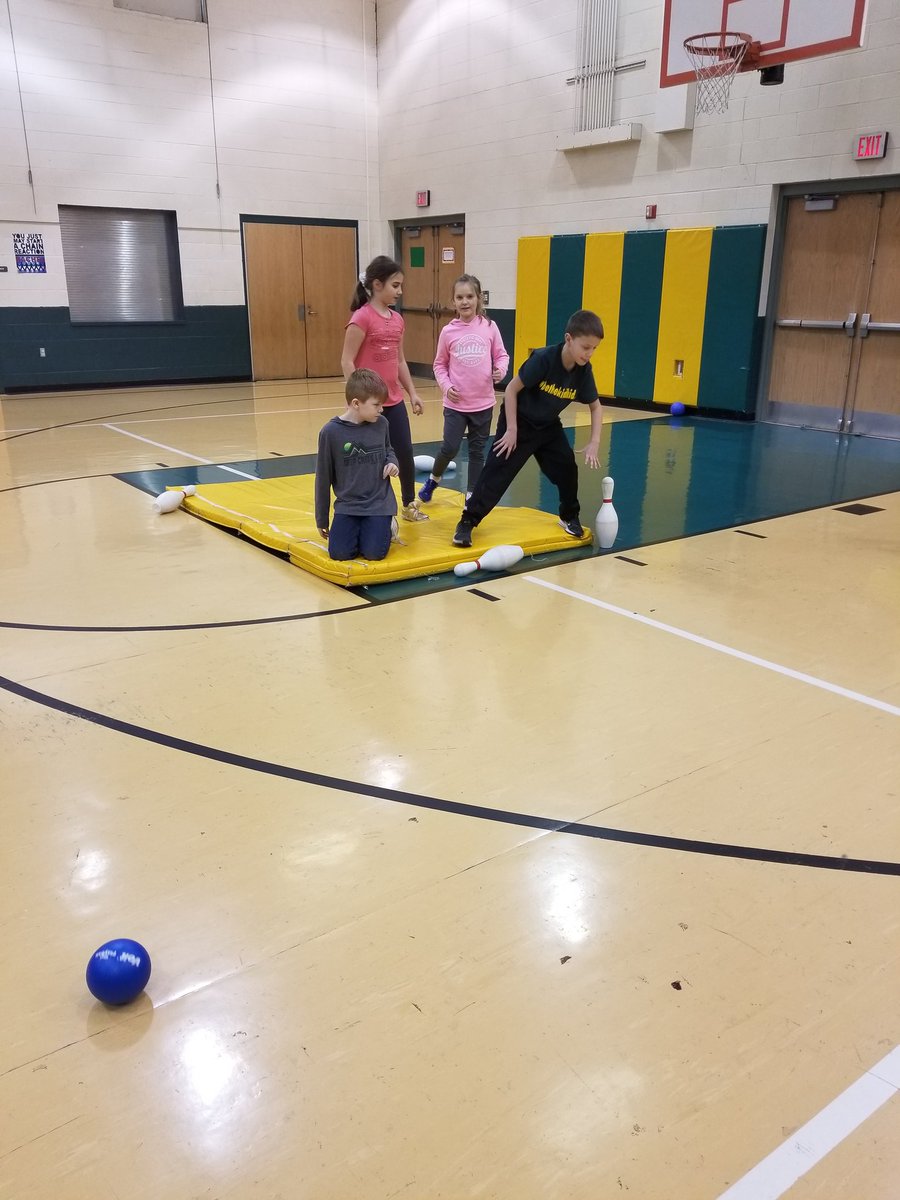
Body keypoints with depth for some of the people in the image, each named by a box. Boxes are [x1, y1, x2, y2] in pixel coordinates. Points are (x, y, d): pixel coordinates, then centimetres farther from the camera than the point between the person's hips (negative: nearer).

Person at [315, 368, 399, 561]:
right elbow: (323, 477, -1)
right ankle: (357, 528, 17)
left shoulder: (381, 424, -2)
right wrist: (321, 519, 5)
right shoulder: (331, 432, -10)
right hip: (347, 505, -1)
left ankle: (385, 524, 18)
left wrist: (392, 462, -6)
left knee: (374, 553, -14)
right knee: (340, 553, -14)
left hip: (379, 503, 1)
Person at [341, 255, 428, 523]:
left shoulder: (397, 319, 9)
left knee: (406, 455, 11)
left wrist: (412, 393, 15)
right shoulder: (362, 318, -13)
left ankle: (409, 505, 29)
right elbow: (347, 362, -14)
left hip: (394, 401, 7)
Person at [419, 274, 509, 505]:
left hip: (483, 403, 1)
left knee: (477, 451, 9)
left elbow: (501, 355, 5)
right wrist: (446, 386, -10)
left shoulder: (490, 327, -3)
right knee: (450, 448, -4)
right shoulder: (448, 332, -3)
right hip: (456, 403, -1)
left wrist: (500, 370, -15)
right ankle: (433, 480, 25)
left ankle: (472, 496, 22)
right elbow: (440, 364, 5)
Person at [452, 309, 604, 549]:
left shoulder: (584, 370, -12)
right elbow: (511, 390, -21)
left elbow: (596, 407, 1)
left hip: (548, 426, 5)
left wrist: (594, 443, -10)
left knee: (567, 468, 3)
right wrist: (511, 429, -21)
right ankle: (467, 521, -3)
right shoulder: (543, 358, -29)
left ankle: (570, 517, 26)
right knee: (498, 472, -9)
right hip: (519, 422, -5)